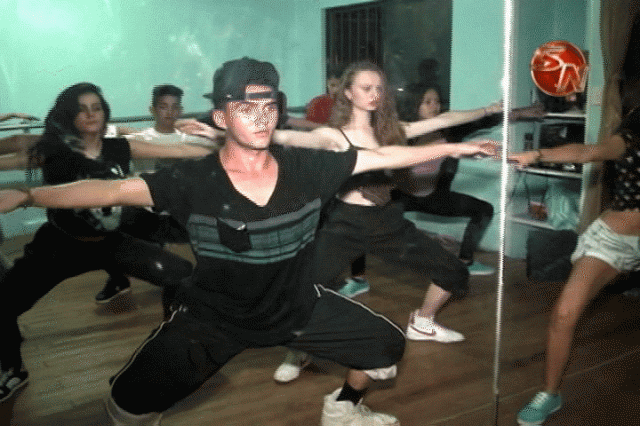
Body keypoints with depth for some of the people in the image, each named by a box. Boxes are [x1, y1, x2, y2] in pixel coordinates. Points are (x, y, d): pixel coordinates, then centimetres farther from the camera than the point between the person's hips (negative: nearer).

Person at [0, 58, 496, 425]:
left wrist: (452, 147, -2)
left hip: (299, 303, 3)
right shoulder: (193, 180, -21)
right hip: (213, 314, -3)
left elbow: (382, 156, -7)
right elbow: (112, 189, -28)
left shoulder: (307, 167, -14)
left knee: (388, 346, 10)